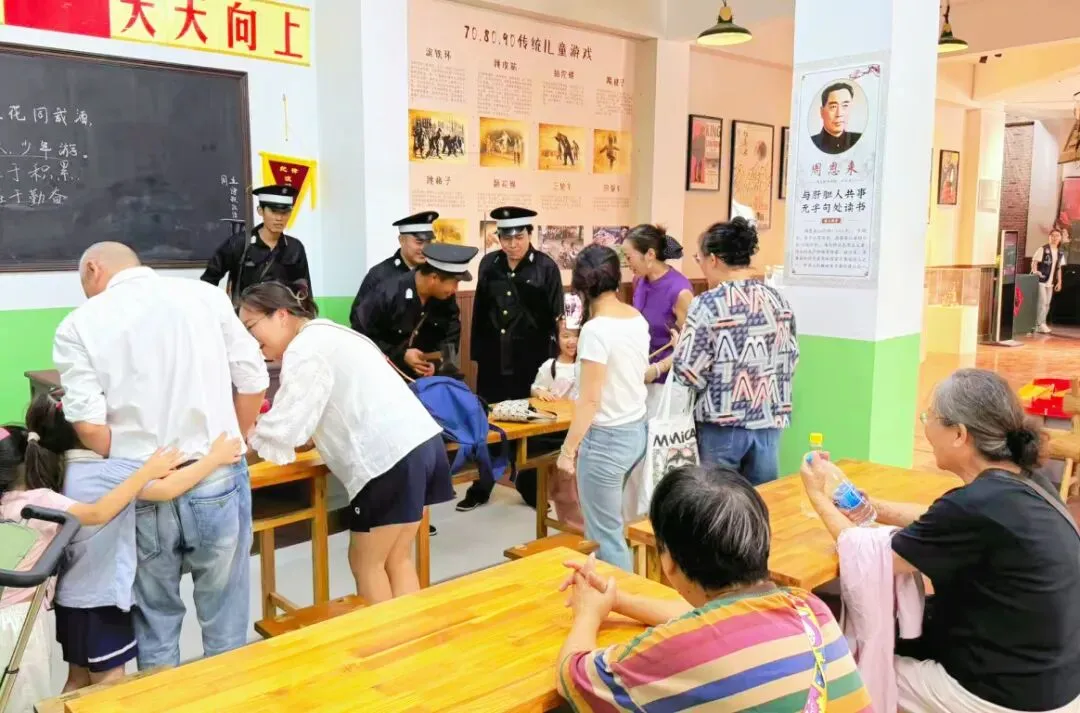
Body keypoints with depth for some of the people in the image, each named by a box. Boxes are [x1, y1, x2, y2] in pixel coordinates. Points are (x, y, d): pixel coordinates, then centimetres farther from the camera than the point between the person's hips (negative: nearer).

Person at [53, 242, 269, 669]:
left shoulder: (79, 325, -2)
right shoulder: (207, 295, 1)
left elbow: (88, 424, -11)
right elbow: (253, 382, 0)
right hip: (217, 481, 1)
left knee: (155, 620, 20)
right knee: (224, 618, 17)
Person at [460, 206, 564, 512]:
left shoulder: (546, 267, -7)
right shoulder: (488, 264, 3)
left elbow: (556, 318, -6)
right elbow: (479, 312, 8)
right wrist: (477, 353, 7)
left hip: (529, 359, -3)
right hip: (493, 357, 3)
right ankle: (480, 489, 22)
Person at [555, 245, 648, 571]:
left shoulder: (596, 329, -20)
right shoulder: (637, 319, 3)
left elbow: (590, 400, -19)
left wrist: (568, 449, -11)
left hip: (606, 439, -8)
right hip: (636, 430, 8)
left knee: (606, 535, 5)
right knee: (606, 525, 20)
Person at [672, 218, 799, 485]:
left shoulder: (707, 304, -15)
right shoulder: (778, 300, 2)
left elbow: (688, 371, -16)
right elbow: (791, 359, 9)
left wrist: (681, 344, 2)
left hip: (722, 423, -5)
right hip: (770, 418, 5)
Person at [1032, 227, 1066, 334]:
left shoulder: (1060, 252, 9)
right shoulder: (1043, 249, -10)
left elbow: (1059, 268, 14)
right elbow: (1034, 262, -11)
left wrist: (1059, 282, 12)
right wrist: (1035, 271, -28)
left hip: (1050, 282, 6)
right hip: (1041, 280, -6)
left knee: (1047, 304, 9)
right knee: (1042, 302, -10)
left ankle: (1041, 324, 16)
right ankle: (1040, 325, -5)